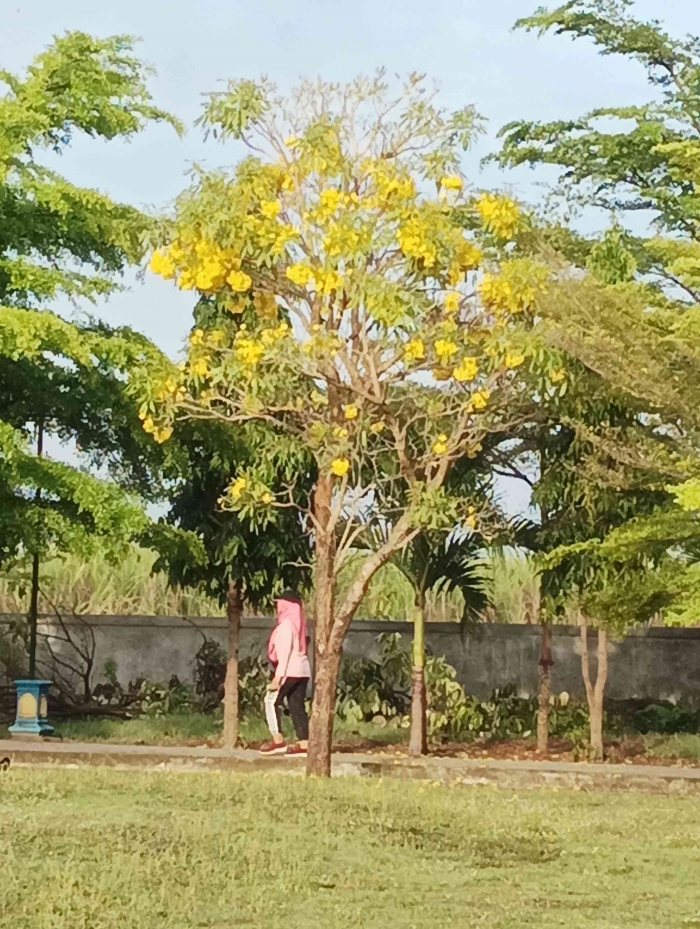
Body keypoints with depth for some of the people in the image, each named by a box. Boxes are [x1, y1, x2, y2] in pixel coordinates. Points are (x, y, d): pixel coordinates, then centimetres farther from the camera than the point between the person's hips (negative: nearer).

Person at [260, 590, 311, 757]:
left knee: (271, 701, -4)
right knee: (297, 706, 6)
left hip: (291, 670, -9)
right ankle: (303, 745, -1)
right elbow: (299, 647, 13)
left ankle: (278, 741, -8)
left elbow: (285, 650, -15)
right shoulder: (298, 623, 17)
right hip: (302, 669, 9)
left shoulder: (286, 623, -9)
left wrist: (278, 675, -18)